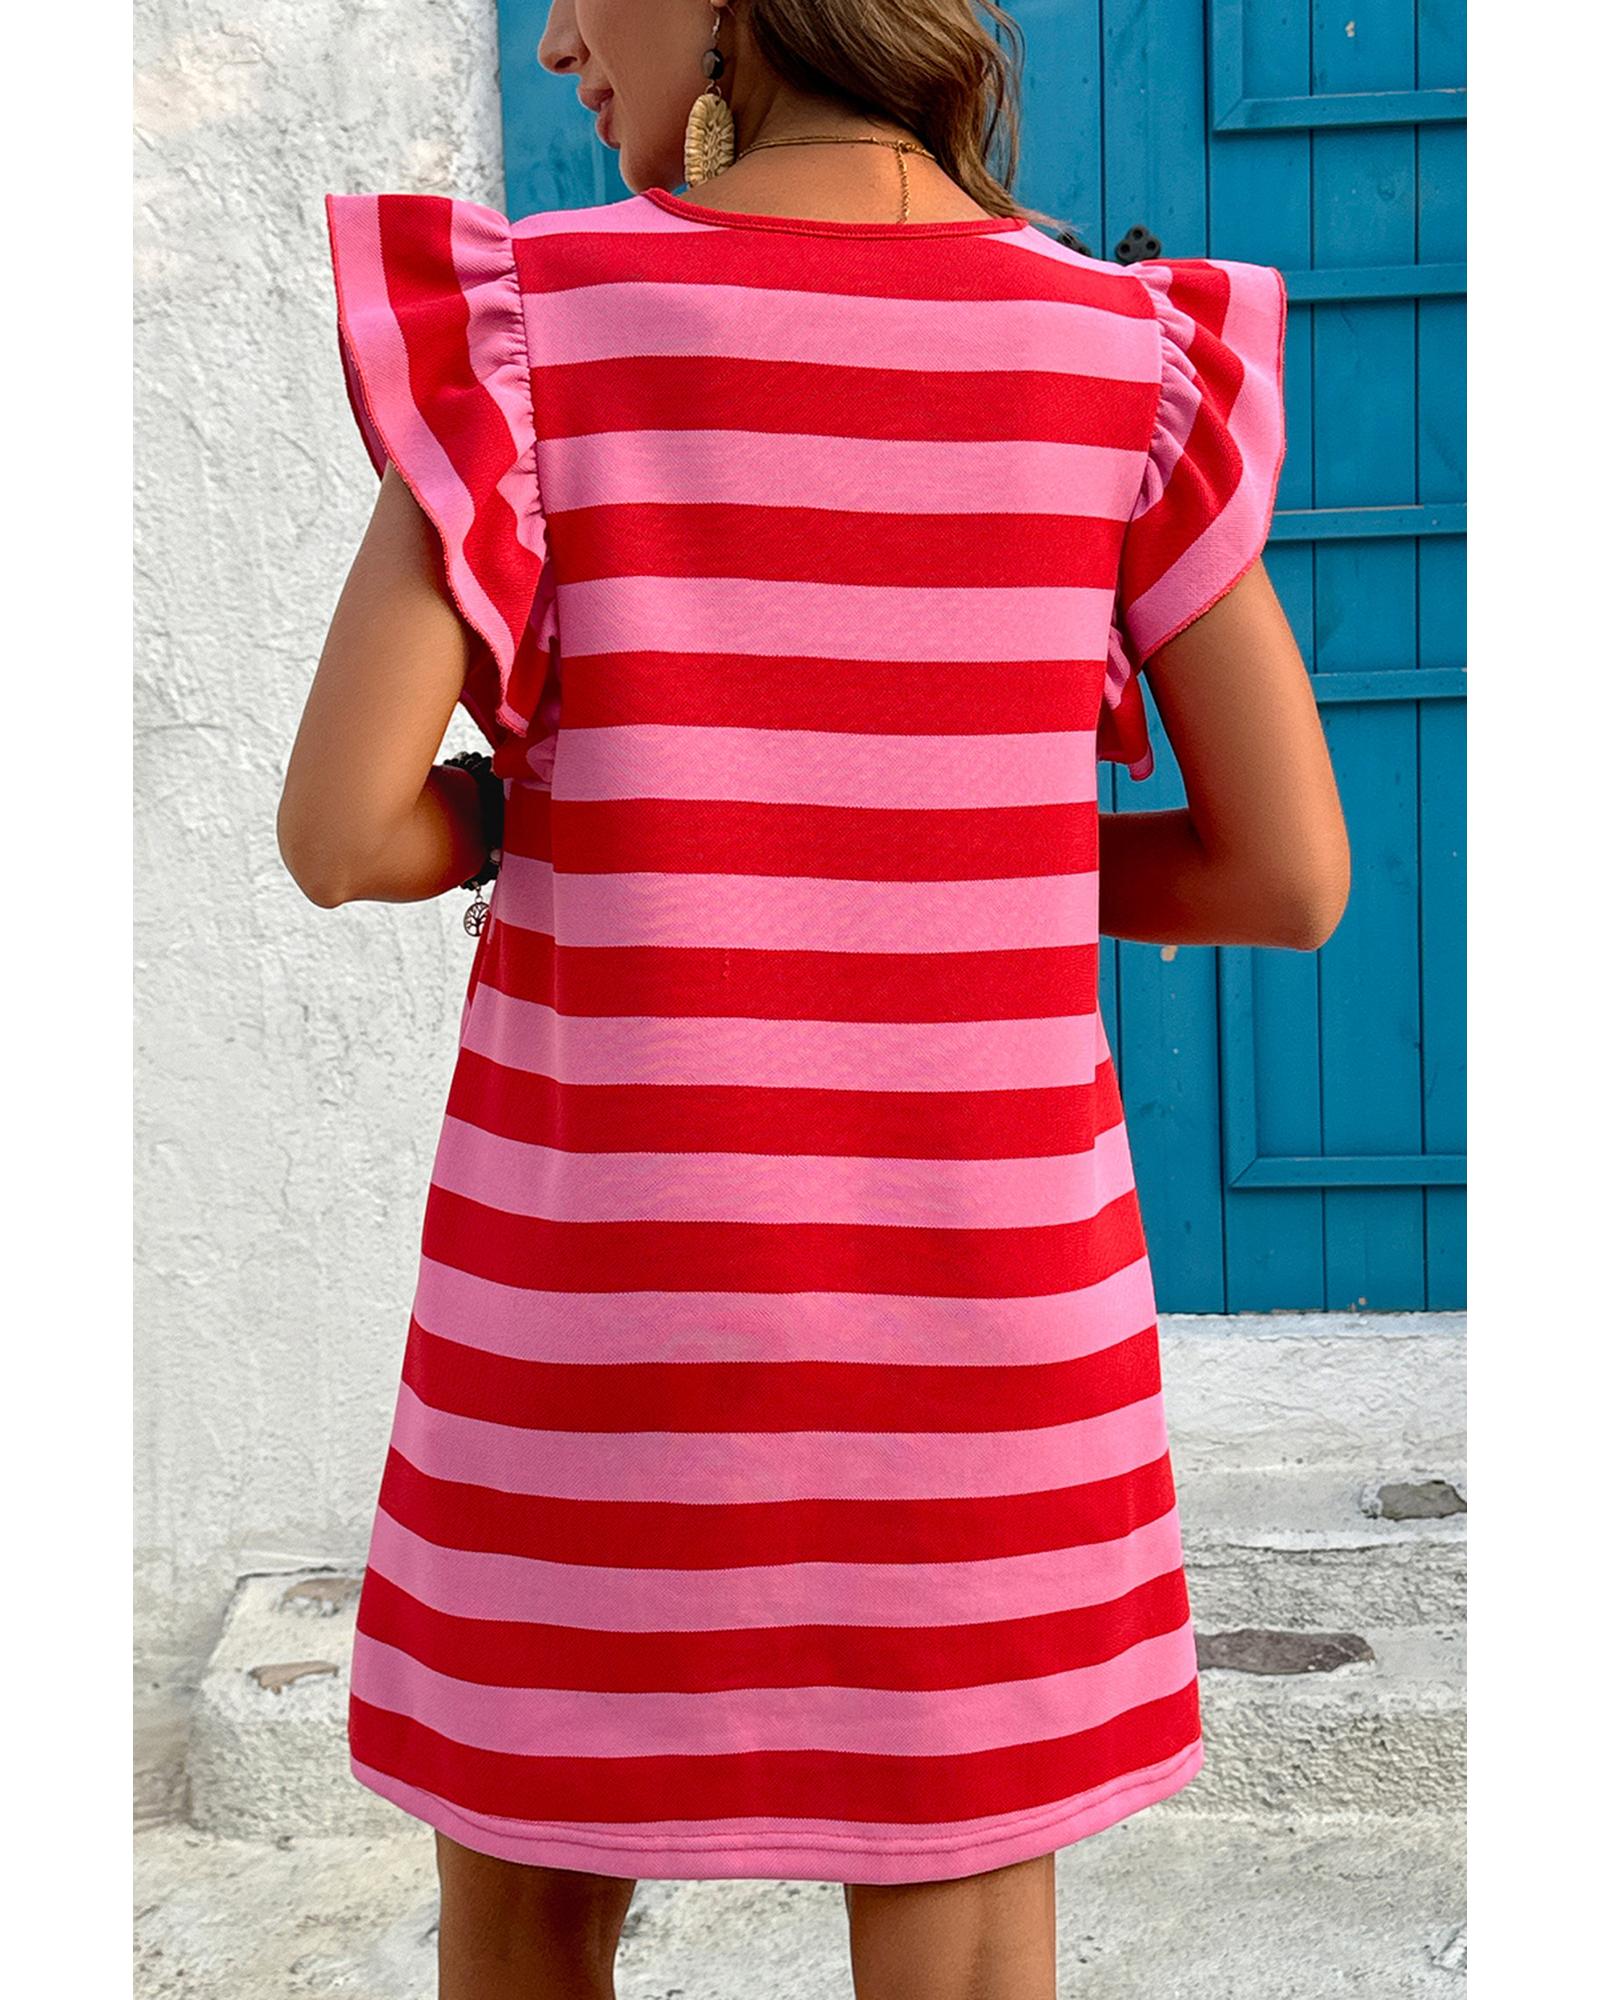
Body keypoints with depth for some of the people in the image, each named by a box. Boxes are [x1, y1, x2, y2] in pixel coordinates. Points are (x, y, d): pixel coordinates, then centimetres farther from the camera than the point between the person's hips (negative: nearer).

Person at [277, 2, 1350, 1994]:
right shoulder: (1129, 346, -1)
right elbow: (1292, 876, -3)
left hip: (609, 1283, -1)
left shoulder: (540, 315, -7)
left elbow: (342, 831, -13)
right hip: (967, 1293, 2)